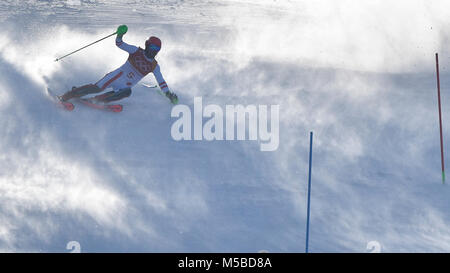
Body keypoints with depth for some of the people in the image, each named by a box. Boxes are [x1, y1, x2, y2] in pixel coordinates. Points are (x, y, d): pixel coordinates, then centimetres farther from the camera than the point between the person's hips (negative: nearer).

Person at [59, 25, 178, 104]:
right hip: (118, 75, -2)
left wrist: (169, 94, -1)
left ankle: (95, 100, -32)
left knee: (127, 92, -34)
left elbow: (161, 82, 9)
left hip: (126, 86, 2)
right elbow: (119, 44, -4)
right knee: (97, 87, -24)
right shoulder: (136, 51, 0)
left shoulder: (154, 66, 7)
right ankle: (67, 96, -16)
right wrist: (120, 34, -24)